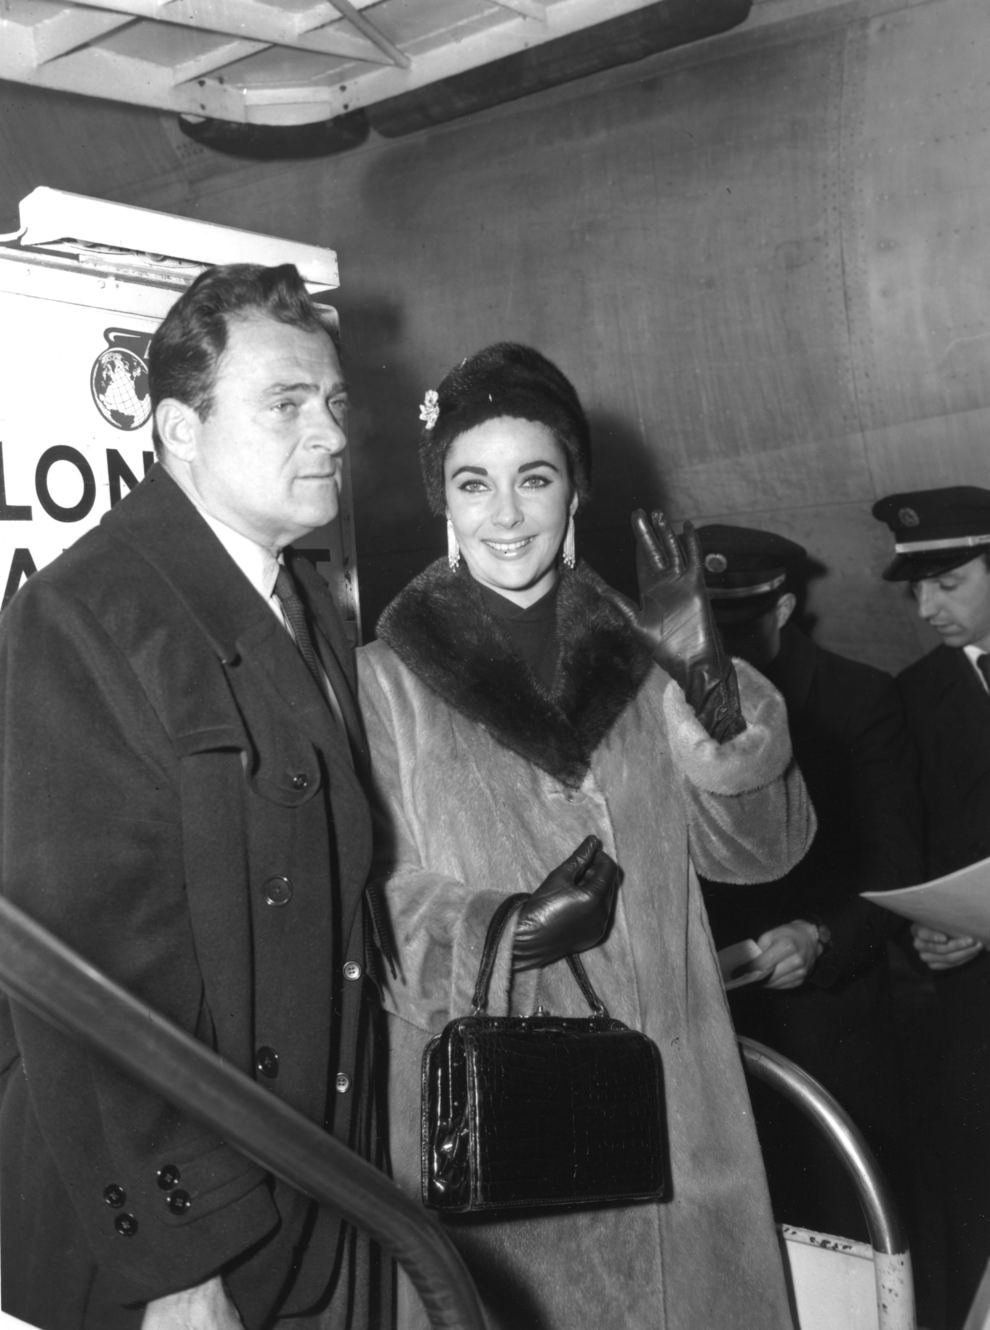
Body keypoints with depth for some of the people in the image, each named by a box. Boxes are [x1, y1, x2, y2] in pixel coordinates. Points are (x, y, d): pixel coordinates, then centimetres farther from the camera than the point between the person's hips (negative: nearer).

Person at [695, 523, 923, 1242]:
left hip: (831, 1033, -2)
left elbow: (895, 872, -1)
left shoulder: (861, 700, 2)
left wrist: (822, 936, -17)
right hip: (706, 1033, 2)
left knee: (849, 1240, -1)